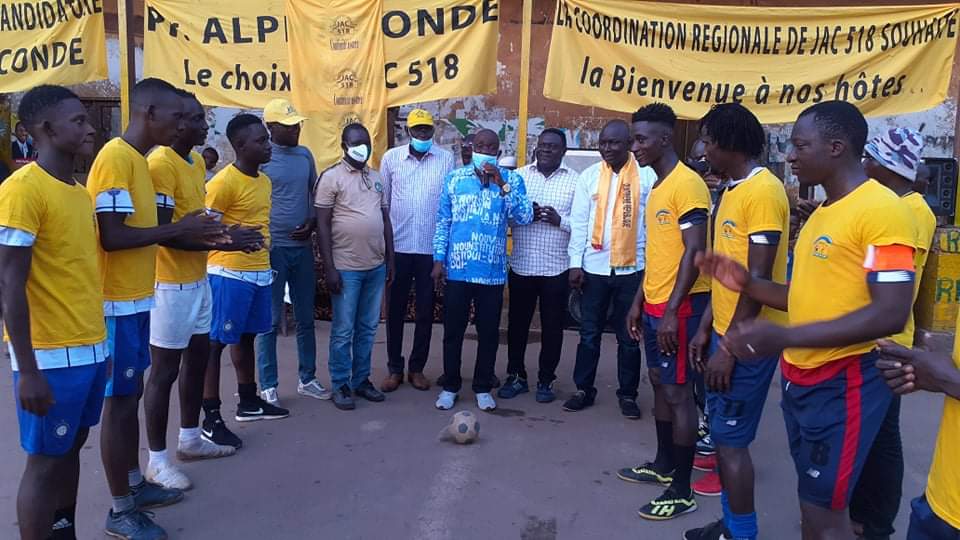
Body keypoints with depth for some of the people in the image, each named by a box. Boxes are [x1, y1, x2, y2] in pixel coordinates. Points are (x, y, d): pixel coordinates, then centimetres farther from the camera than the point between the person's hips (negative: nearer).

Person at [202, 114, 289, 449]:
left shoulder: (264, 181, 13)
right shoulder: (223, 182, -14)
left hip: (259, 272, 9)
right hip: (229, 274, -9)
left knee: (247, 337, 19)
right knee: (216, 343, -1)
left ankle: (249, 403, 32)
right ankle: (211, 419, 6)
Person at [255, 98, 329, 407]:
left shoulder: (305, 155, 9)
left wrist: (313, 223, -1)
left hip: (303, 247, 6)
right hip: (273, 248, -5)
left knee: (306, 318, 12)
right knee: (271, 320, 3)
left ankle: (307, 379, 25)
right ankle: (268, 386, 14)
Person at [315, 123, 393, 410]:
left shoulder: (377, 177, 12)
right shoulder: (332, 177, -6)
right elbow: (322, 225, -9)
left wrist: (390, 260, 11)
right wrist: (329, 267, -14)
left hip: (376, 267, 6)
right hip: (346, 268, -5)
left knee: (368, 328, 12)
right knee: (343, 331, 3)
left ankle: (361, 380, 24)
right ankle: (341, 385, 15)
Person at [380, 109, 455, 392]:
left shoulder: (446, 159, 1)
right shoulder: (391, 157, 2)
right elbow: (382, 200, 6)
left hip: (432, 247, 0)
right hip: (398, 246, 0)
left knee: (426, 311, 8)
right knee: (395, 309, 8)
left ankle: (417, 367, 22)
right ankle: (394, 368, 20)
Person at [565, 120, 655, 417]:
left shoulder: (647, 176, -3)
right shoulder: (589, 176, 3)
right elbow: (579, 223, 2)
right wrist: (575, 263, -3)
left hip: (632, 268, -1)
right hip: (594, 267, 2)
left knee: (629, 336, 11)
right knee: (589, 333, 11)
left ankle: (628, 394, 24)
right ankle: (584, 389, 24)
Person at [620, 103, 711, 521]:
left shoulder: (687, 184, -15)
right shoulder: (657, 186, 14)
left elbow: (694, 253, -20)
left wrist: (672, 310, -22)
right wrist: (640, 301, 18)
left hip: (679, 306, -9)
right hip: (655, 304, 9)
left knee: (678, 392, -2)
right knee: (659, 384, 17)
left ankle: (682, 491, 9)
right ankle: (663, 465, 32)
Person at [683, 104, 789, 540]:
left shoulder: (764, 192, -17)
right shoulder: (733, 191, 13)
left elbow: (759, 279, -20)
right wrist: (706, 329, 15)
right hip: (726, 332, 9)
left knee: (731, 438, 0)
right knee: (722, 433, 15)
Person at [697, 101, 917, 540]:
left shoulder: (882, 209, -17)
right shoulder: (821, 213, 13)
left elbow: (891, 314, -24)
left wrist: (784, 337, -31)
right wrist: (748, 284, 4)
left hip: (843, 383, -9)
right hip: (799, 378, 9)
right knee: (812, 501, 20)